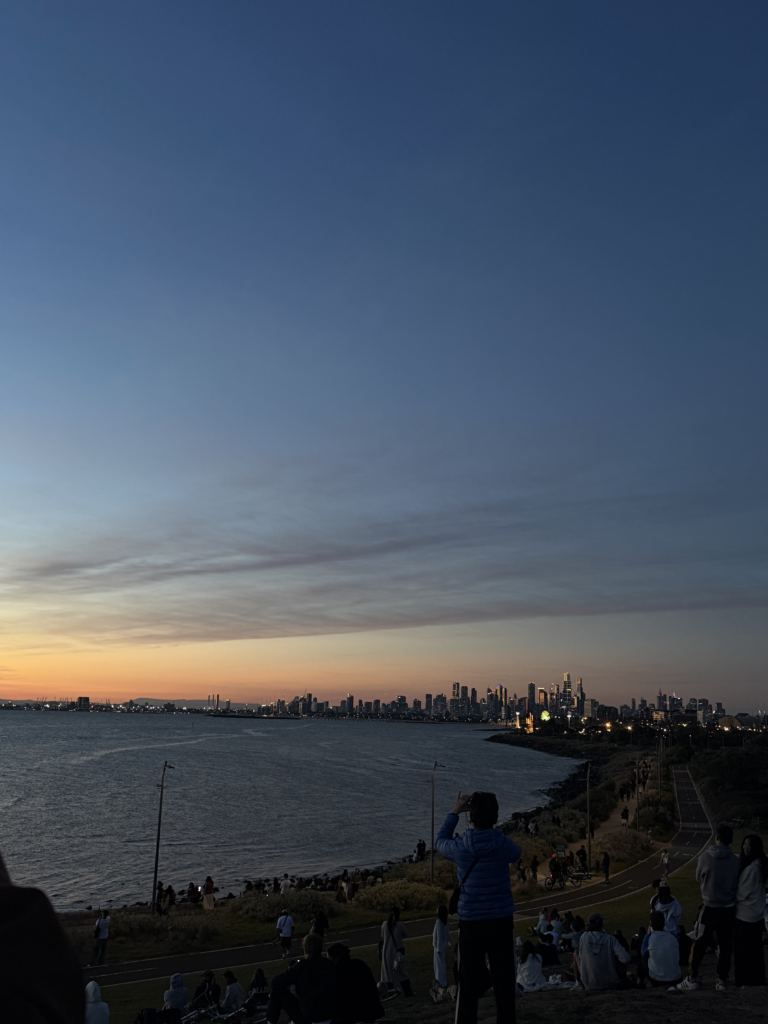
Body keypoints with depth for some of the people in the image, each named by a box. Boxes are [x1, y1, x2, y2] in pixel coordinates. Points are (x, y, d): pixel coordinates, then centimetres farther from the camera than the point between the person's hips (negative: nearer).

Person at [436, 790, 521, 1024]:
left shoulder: (459, 847, -12)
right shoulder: (503, 844, -10)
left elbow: (440, 842, 11)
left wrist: (454, 813, 16)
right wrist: (489, 817, 17)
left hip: (471, 923, -1)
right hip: (502, 921, 1)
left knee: (469, 985, 8)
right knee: (504, 983, 9)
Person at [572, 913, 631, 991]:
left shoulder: (584, 937, -3)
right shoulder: (611, 939, -8)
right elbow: (626, 959, -16)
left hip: (589, 983, -1)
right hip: (609, 983, 1)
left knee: (576, 952, 22)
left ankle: (579, 984, 26)